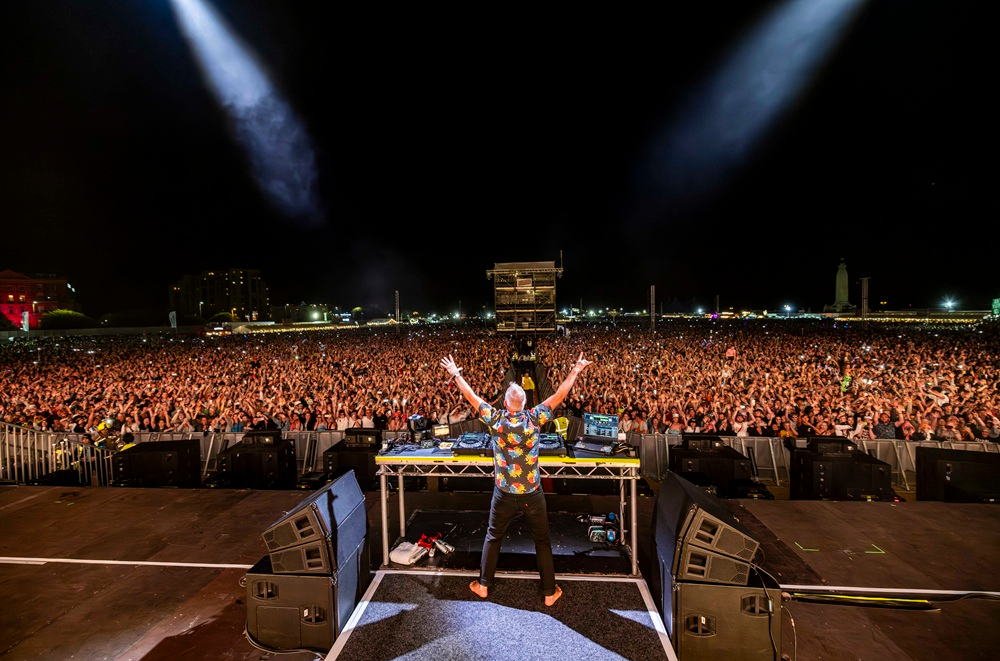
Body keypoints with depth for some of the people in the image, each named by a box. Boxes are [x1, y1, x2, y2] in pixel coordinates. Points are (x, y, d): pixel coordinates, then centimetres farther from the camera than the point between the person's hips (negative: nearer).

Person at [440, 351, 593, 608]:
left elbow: (471, 396, -3)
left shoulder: (495, 419, -12)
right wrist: (575, 372, -2)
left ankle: (483, 585, 34)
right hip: (532, 495, 0)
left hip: (504, 495, 1)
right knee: (542, 541, 17)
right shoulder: (534, 418, -15)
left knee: (493, 538, 21)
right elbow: (559, 395, -10)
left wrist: (455, 374, 8)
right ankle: (550, 593, 28)